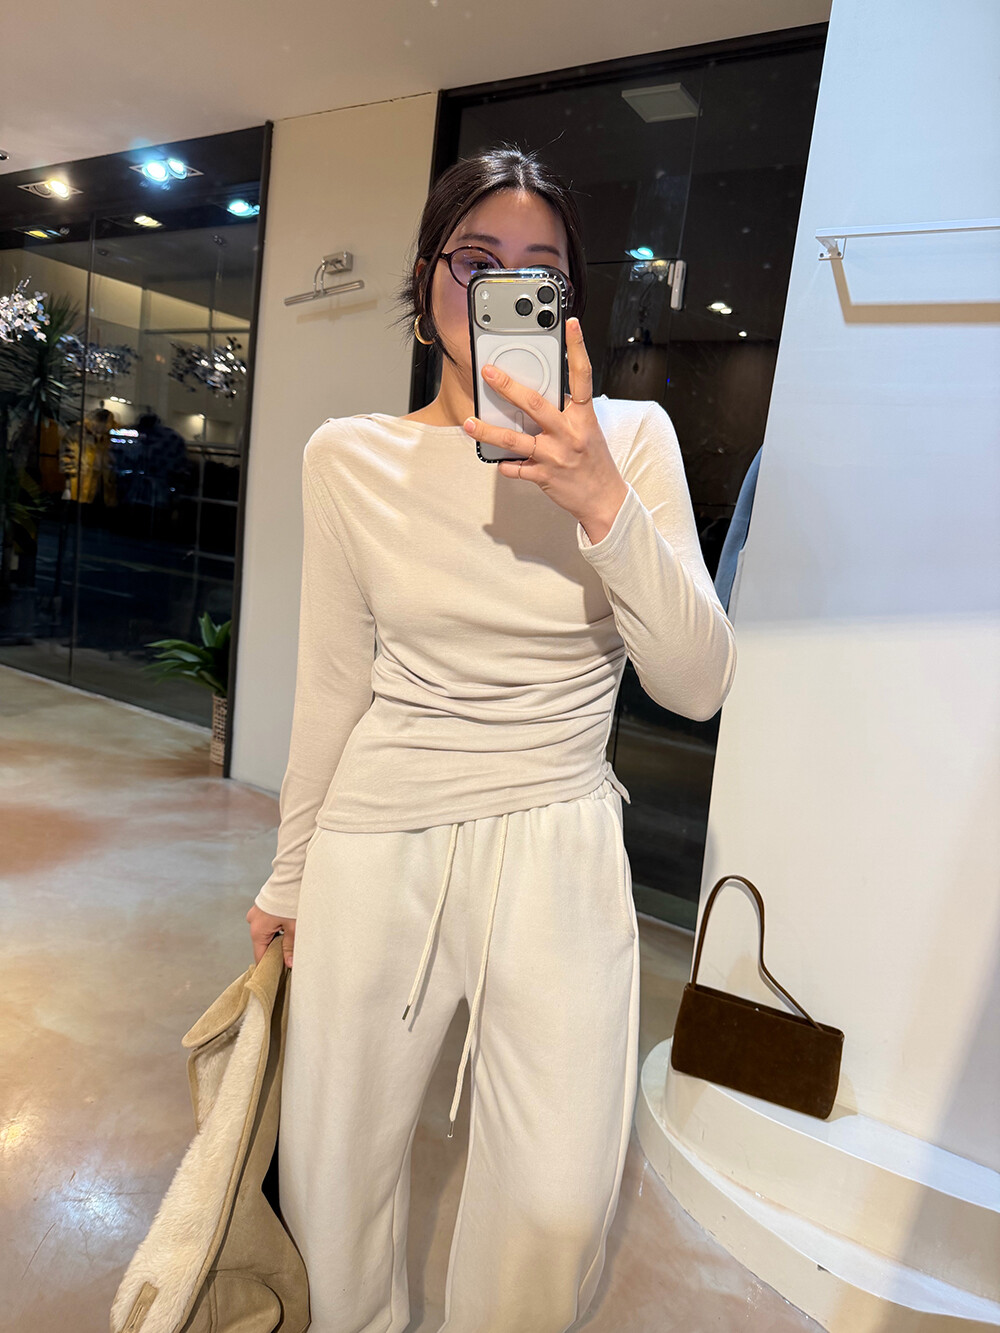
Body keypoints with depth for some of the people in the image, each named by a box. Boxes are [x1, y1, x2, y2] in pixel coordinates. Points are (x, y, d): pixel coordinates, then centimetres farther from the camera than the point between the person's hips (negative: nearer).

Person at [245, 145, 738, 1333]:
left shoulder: (629, 438, -3)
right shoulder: (350, 456, -2)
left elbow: (697, 686, -10)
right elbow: (332, 688, 5)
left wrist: (603, 502, -24)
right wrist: (289, 875, 13)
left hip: (560, 848, 0)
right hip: (377, 844, 2)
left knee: (555, 1217, -1)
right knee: (329, 1190, 16)